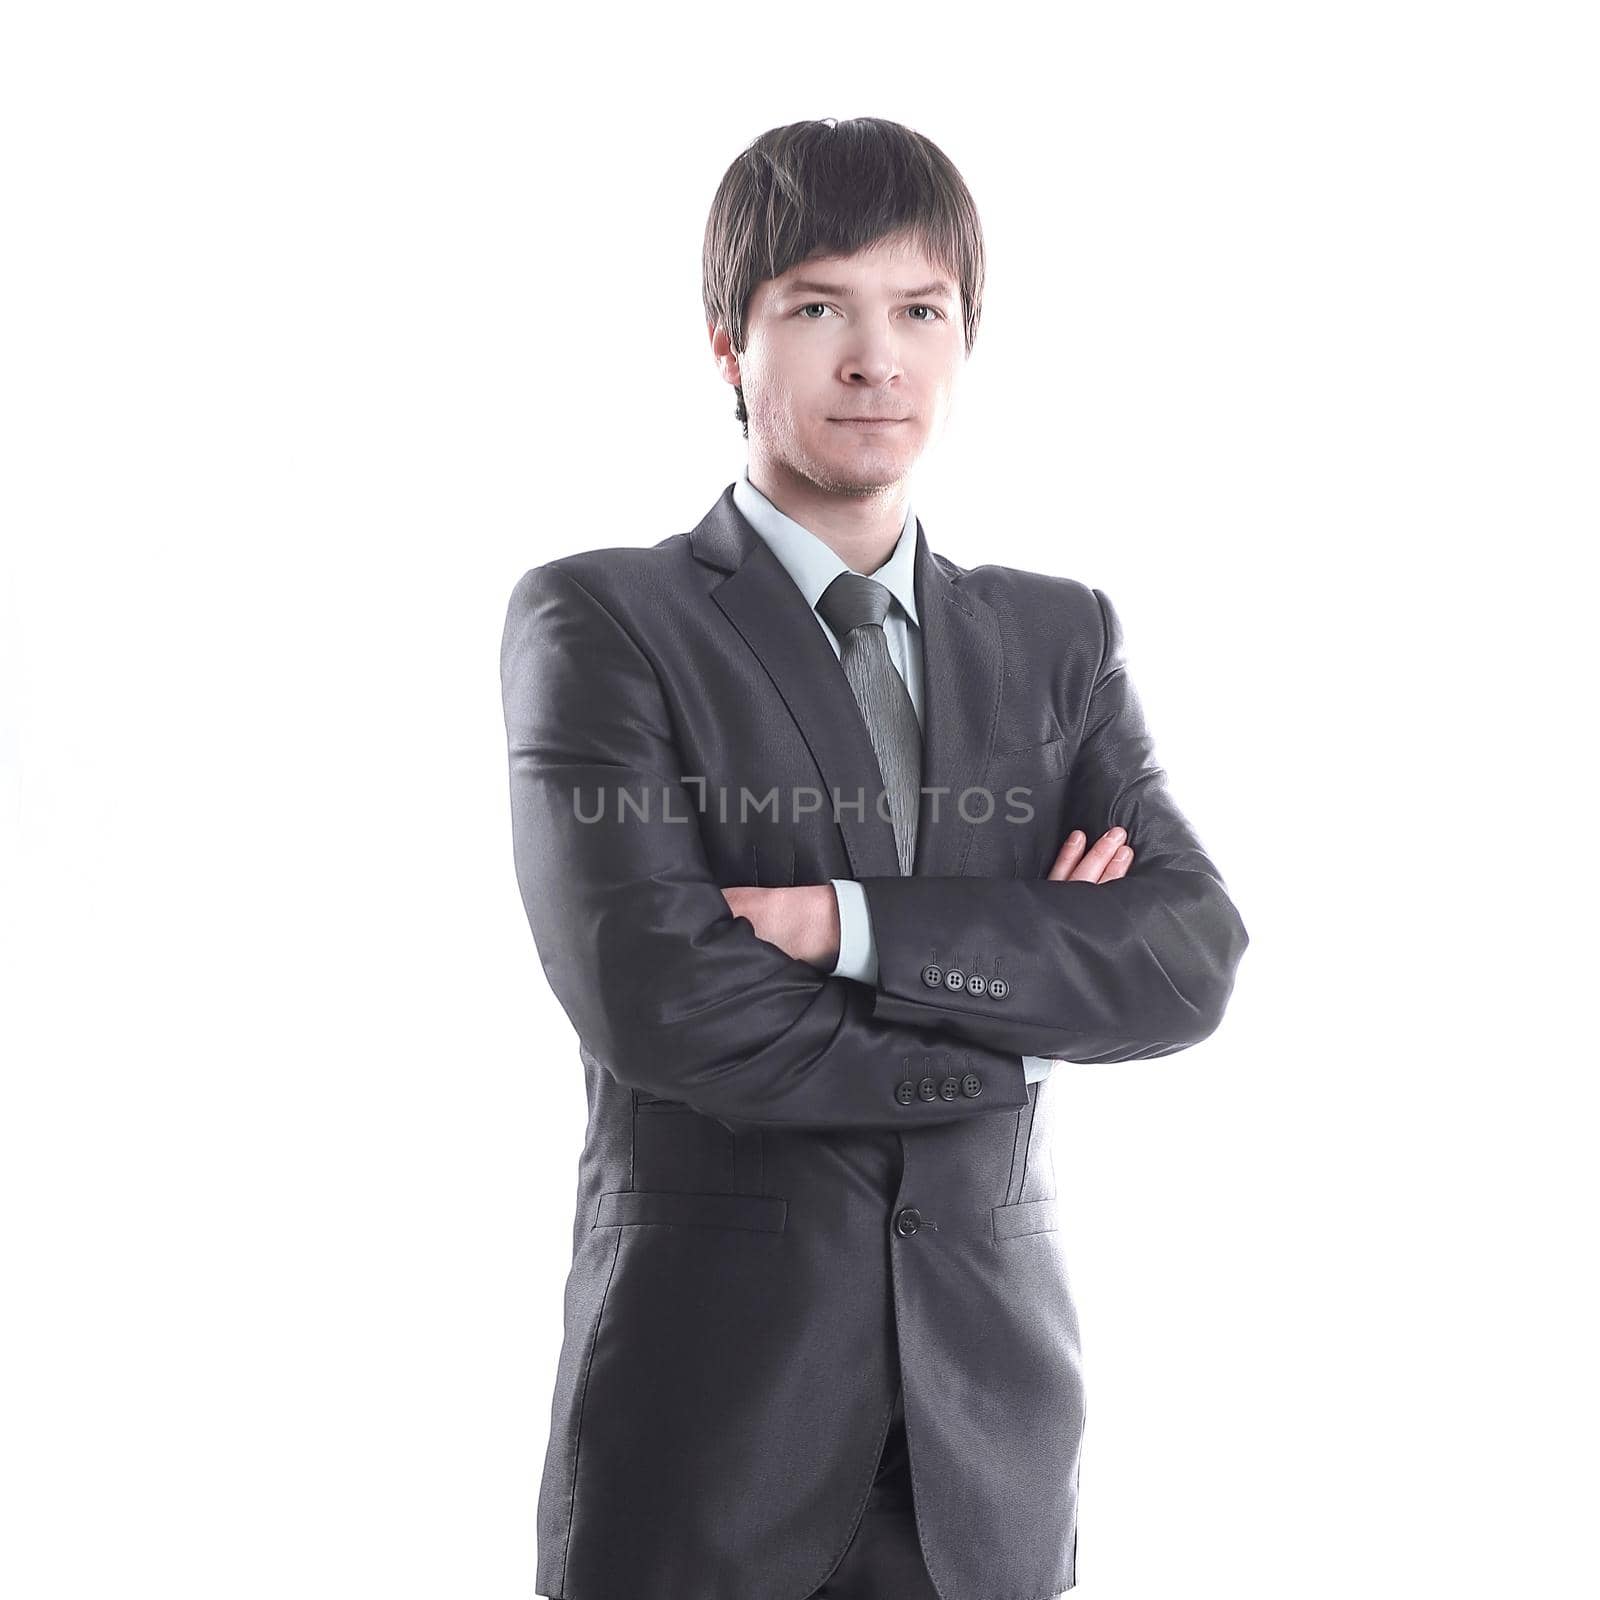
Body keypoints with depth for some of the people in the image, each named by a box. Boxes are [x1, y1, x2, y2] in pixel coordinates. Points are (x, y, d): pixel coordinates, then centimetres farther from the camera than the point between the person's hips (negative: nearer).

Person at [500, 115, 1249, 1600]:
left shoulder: (1060, 639, 8)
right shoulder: (595, 622, -4)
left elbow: (1192, 961, -5)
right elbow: (657, 999, -18)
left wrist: (848, 922, -17)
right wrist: (1016, 1011, -8)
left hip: (992, 1424, 4)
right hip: (708, 1420, -3)